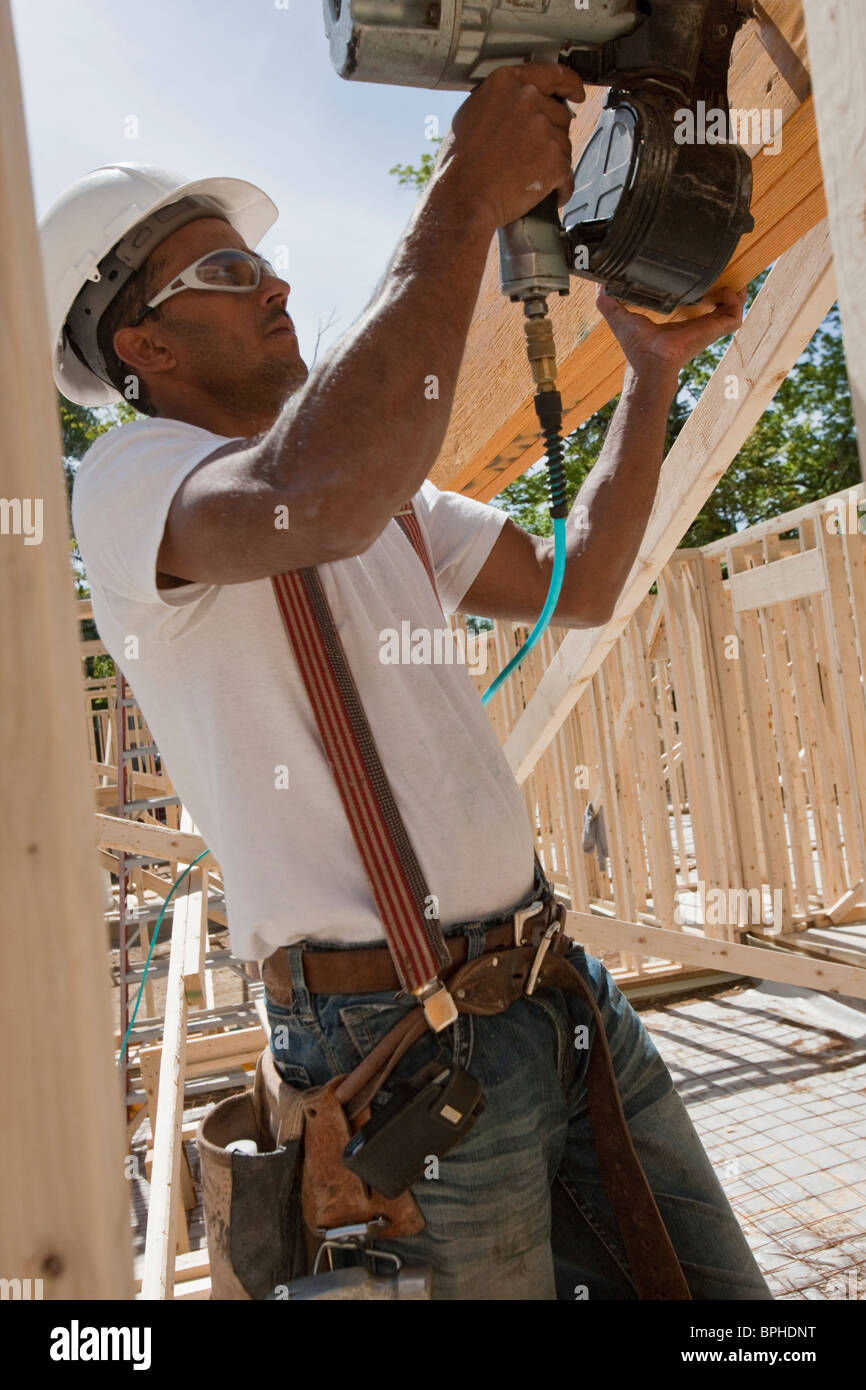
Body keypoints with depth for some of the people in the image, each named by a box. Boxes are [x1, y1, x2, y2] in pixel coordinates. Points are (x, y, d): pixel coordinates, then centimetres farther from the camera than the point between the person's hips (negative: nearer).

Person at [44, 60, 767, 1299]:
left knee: (714, 1289, 17)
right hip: (401, 1041, -7)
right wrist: (466, 198, -22)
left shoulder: (381, 480, 16)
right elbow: (318, 500, -33)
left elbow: (578, 584, 15)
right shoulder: (128, 479, -9)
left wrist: (653, 371, 9)